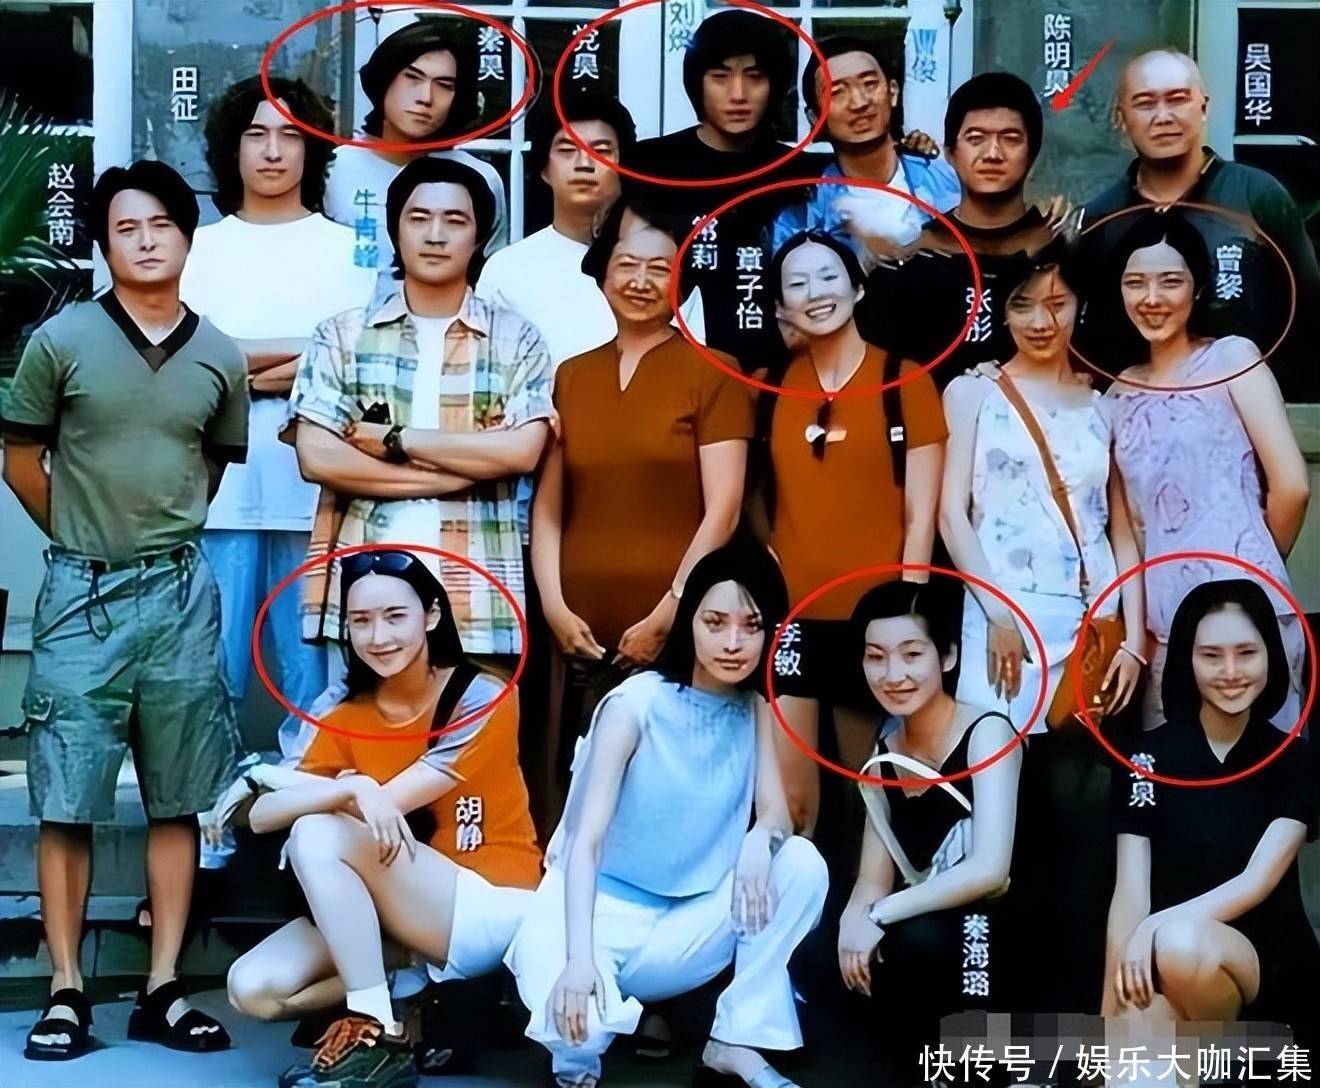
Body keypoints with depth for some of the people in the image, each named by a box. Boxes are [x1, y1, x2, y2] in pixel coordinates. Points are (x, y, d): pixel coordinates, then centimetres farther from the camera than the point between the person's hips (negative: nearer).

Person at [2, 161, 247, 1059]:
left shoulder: (221, 358, 4)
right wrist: (86, 543, 11)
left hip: (182, 593, 2)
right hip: (83, 593, -2)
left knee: (179, 801, 5)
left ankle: (162, 991, 14)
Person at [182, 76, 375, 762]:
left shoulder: (347, 248, 12)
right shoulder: (200, 247, 14)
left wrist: (307, 373, -14)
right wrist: (303, 355, -7)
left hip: (317, 486, 0)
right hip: (219, 488, 1)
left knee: (313, 667, 0)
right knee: (213, 666, -1)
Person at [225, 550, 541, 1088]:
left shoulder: (482, 699, -9)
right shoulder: (348, 718, 6)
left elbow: (390, 802, -19)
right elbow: (261, 815, -10)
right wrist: (352, 788, -27)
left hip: (490, 911, -6)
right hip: (395, 919, 6)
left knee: (320, 834, -25)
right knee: (254, 989, -15)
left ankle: (377, 1033, -22)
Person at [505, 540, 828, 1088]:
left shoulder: (754, 710, 1)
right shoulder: (635, 704, -16)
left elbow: (777, 815, -6)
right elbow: (585, 839, -23)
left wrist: (760, 841, -33)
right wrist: (579, 955, -37)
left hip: (689, 922, 5)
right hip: (606, 909, -4)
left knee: (802, 864, -19)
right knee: (574, 1021, -34)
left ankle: (736, 1043, -11)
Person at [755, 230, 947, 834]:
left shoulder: (904, 380, -1)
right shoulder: (769, 388, 7)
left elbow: (921, 514, -4)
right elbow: (758, 502, 13)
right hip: (790, 615, 2)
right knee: (788, 795, 0)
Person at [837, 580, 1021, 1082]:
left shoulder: (987, 732, -12)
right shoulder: (883, 756, 7)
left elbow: (989, 871, -24)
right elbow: (873, 883, 4)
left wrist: (881, 915, -20)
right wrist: (854, 922, -19)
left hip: (996, 940, -6)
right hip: (924, 934, 6)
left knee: (915, 941, -35)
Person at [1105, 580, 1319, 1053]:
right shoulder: (1149, 755, 2)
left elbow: (1258, 882, -9)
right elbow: (1130, 890, -5)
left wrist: (1161, 927, -27)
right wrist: (1112, 1012, -15)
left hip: (1270, 960, 0)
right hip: (1164, 958, 0)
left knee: (1180, 947, -35)